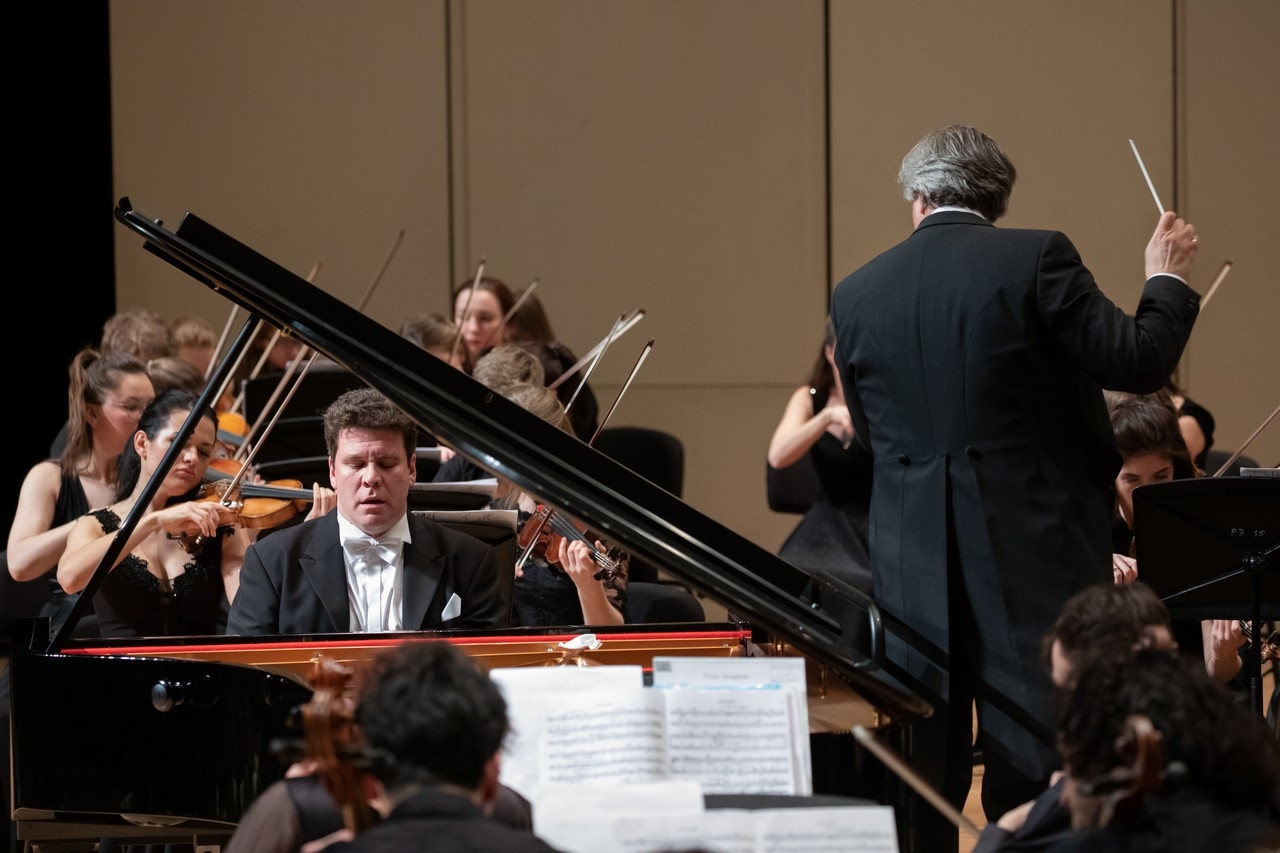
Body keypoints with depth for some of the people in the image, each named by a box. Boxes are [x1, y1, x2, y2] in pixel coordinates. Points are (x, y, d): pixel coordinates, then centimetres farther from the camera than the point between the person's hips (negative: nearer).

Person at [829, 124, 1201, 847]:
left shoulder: (857, 293, 5)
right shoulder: (1036, 259, -8)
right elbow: (1139, 361, -8)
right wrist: (1167, 279, 9)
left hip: (915, 569, 3)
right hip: (1034, 561, -3)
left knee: (920, 792, 9)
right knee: (1035, 775, 0)